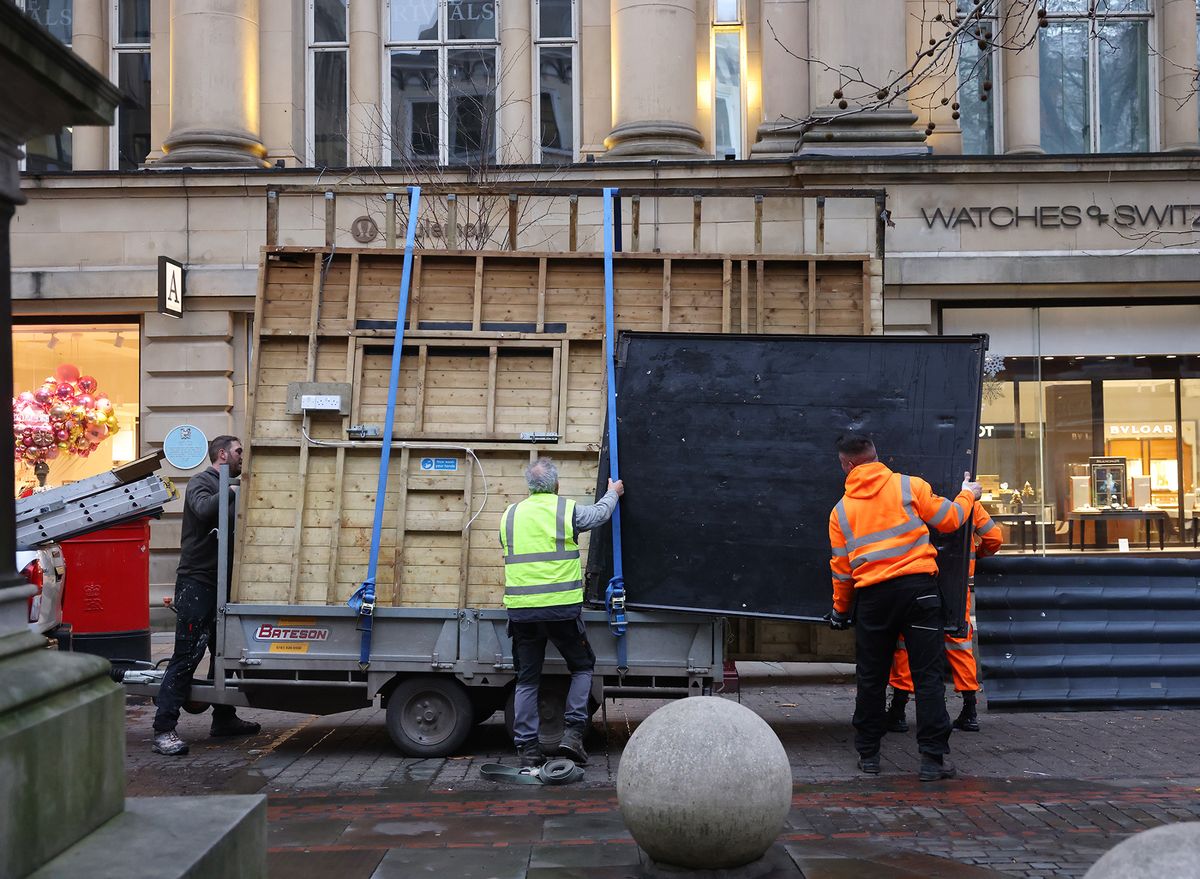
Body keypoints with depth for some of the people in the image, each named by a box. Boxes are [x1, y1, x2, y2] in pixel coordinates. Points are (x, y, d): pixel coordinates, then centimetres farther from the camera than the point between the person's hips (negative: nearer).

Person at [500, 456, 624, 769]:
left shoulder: (509, 516, 8)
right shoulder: (568, 510, -2)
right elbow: (601, 513, 17)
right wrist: (613, 493, 38)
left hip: (520, 611, 3)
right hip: (562, 608, -3)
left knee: (527, 679, 11)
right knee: (582, 667, 16)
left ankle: (527, 747, 10)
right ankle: (572, 731, 4)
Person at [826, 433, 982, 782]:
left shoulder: (840, 511, 8)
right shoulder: (908, 486, 2)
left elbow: (841, 569, 11)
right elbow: (948, 519, 7)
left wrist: (840, 610, 25)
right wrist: (967, 495, 28)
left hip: (872, 596, 2)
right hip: (918, 588, -2)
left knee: (871, 678, 13)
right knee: (928, 675, 1)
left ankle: (868, 754, 21)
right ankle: (933, 757, -2)